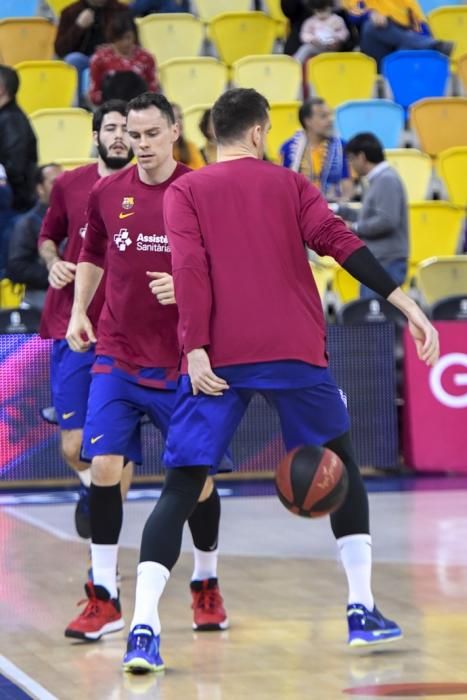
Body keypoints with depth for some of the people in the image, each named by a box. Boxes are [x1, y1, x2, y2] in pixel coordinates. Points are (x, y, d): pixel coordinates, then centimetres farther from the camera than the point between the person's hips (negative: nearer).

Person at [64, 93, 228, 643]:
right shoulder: (107, 194, 4)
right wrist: (79, 312, 12)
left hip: (181, 360, -2)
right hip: (117, 354, 2)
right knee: (103, 465, -9)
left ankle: (206, 585, 25)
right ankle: (103, 597, -3)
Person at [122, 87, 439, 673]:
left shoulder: (184, 192, 10)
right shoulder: (289, 185, 12)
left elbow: (189, 269, -5)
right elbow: (339, 242, -1)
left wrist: (195, 350, -9)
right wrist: (406, 304, -6)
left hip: (217, 359, 0)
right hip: (293, 351, 1)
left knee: (180, 488, 0)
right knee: (340, 466, 20)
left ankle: (143, 628, -16)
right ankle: (362, 611, 17)